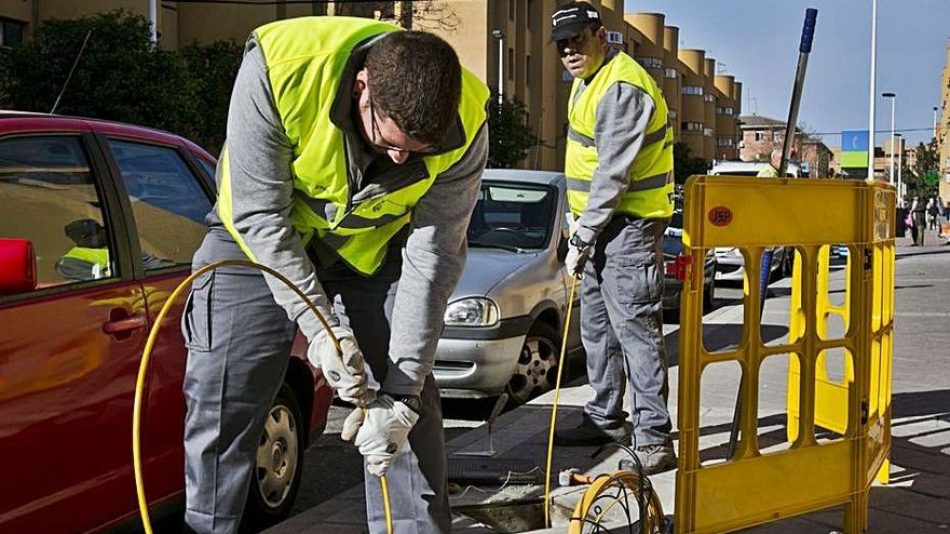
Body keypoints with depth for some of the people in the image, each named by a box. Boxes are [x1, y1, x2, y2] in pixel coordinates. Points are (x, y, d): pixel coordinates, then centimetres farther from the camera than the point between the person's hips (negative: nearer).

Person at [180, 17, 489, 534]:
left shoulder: (465, 124, -29)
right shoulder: (278, 67, -36)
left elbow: (432, 259, -22)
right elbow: (260, 215, -26)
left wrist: (402, 391, -23)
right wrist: (318, 325, -32)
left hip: (373, 243, 2)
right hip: (261, 232, -1)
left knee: (411, 408, -2)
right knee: (221, 404, -4)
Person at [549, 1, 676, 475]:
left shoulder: (621, 89, -20)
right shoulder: (587, 81, 14)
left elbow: (613, 176, -23)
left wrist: (581, 240, -18)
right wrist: (581, 228, 17)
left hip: (629, 223, -11)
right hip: (602, 223, 11)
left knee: (634, 326, -11)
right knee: (596, 325, 15)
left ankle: (653, 438, -8)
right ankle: (605, 419, 27)